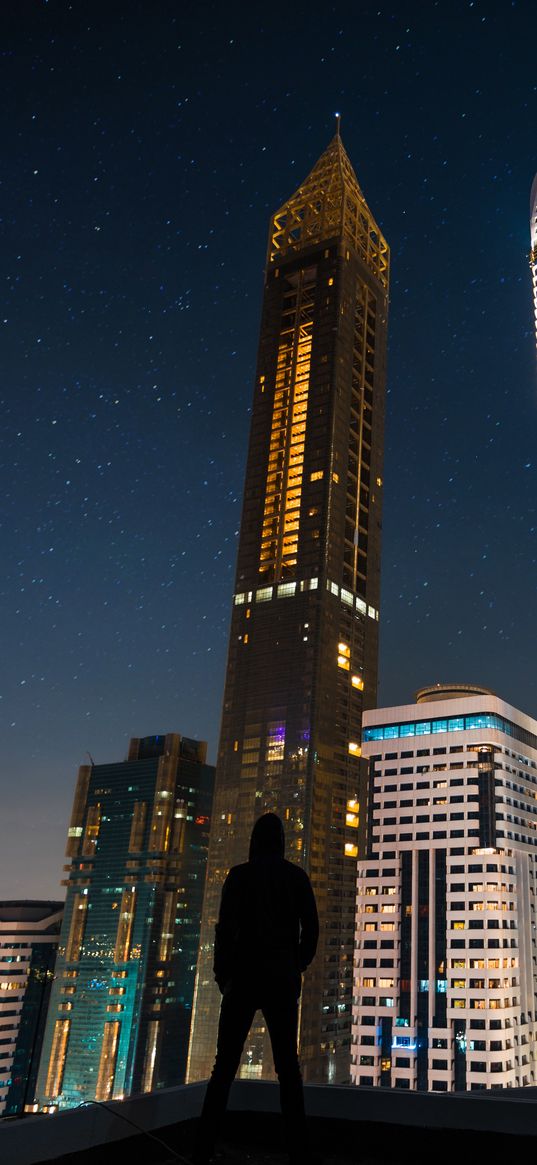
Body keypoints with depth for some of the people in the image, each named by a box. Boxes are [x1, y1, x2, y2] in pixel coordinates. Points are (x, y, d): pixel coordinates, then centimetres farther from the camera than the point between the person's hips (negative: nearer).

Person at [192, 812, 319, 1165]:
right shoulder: (297, 876, 4)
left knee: (225, 1064, 3)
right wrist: (296, 968, 13)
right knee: (288, 1065, 9)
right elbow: (311, 929, 2)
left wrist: (222, 975, 4)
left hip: (244, 977, -1)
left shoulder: (239, 875, -2)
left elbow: (225, 928, -7)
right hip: (283, 979, 2)